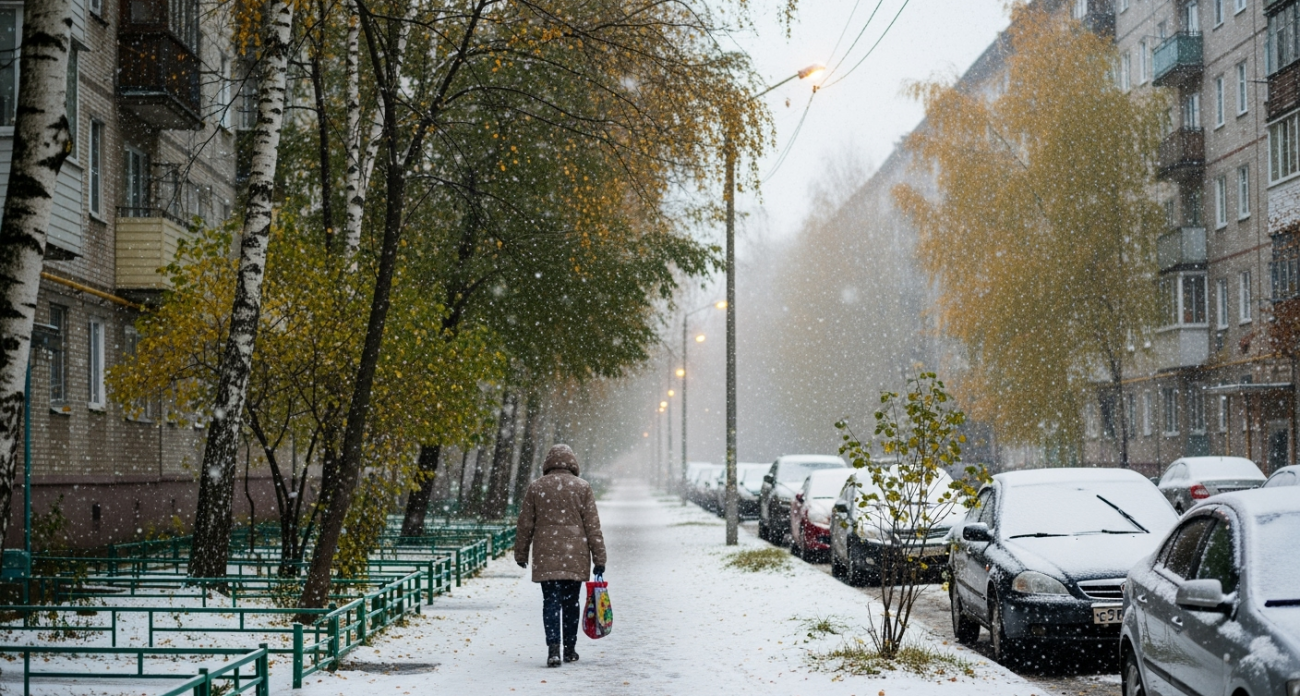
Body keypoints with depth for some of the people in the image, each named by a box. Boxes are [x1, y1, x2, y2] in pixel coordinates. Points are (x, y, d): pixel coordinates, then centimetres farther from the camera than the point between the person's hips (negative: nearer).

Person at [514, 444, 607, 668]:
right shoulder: (582, 488, 1)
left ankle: (553, 647, -17)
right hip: (575, 557, 0)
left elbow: (525, 525, 6)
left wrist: (521, 554, 17)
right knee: (571, 602, 10)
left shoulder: (536, 487, 3)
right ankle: (570, 650, 18)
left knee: (551, 601, -2)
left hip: (546, 557, 0)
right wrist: (599, 558, 4)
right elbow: (593, 526, 0)